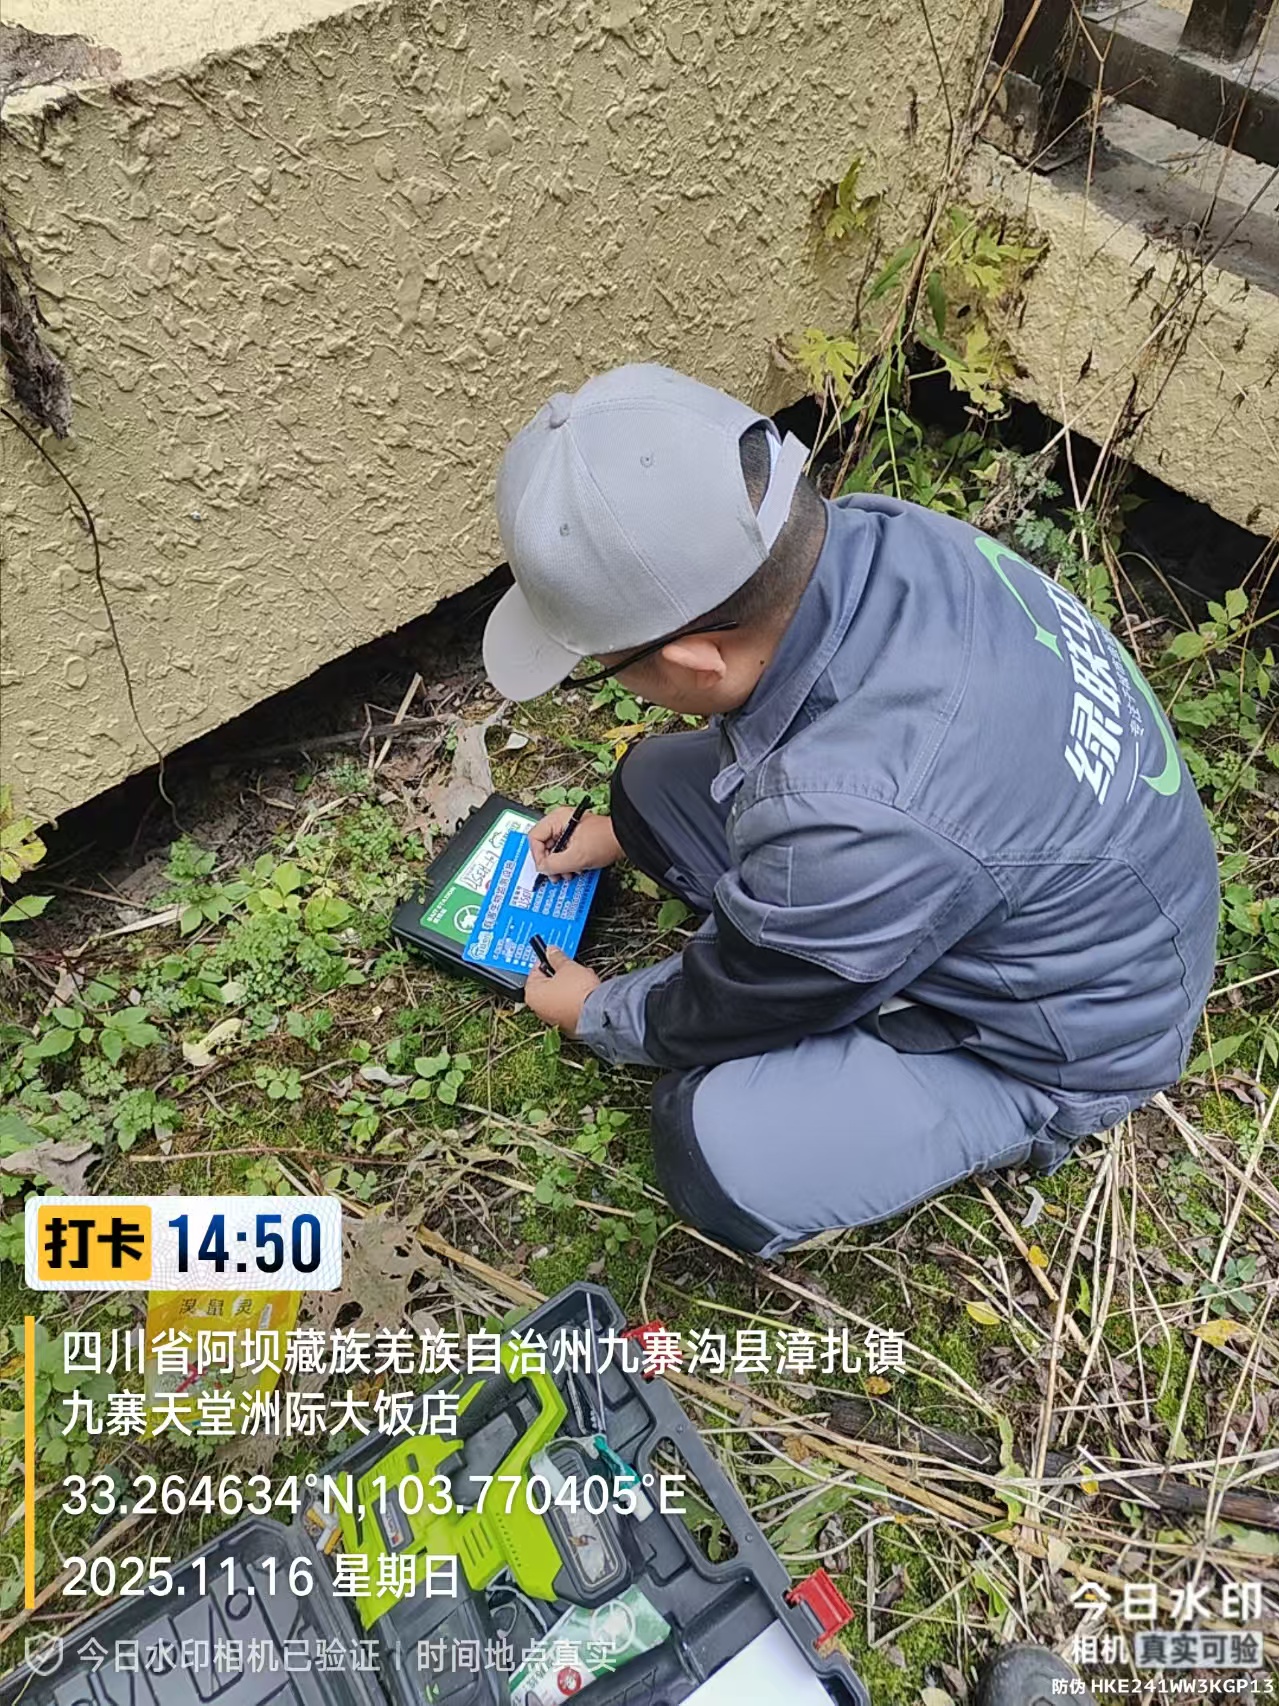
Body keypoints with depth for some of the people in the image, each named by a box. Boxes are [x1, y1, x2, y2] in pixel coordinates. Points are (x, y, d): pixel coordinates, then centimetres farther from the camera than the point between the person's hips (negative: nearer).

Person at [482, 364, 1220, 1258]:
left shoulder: (850, 820, -42)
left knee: (718, 1151, -26)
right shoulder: (862, 533, -20)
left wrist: (594, 1013, 3)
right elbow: (778, 742, 5)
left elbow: (733, 1011, -18)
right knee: (658, 779, -1)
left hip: (1059, 1034, -6)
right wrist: (624, 829, 13)